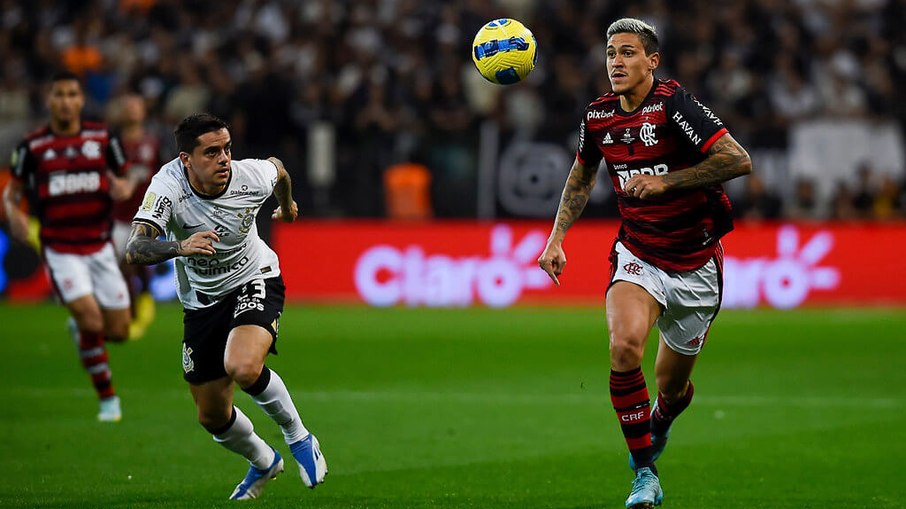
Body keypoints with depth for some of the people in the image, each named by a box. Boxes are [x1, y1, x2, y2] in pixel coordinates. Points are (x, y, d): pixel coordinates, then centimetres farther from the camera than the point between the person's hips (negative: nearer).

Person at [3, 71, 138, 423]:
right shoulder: (32, 146, -3)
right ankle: (108, 399, -1)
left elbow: (125, 180, 10)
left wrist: (124, 188, -14)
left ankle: (80, 327, 37)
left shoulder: (103, 138, 2)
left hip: (99, 246, 3)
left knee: (118, 331, 1)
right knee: (91, 320, -18)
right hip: (60, 249, -3)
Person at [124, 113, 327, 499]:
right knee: (213, 417, 9)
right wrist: (180, 246, -59)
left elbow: (277, 167, 5)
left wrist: (287, 205, 27)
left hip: (254, 281, -2)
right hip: (201, 301, 2)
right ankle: (263, 462, 42)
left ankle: (298, 437, -4)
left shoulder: (252, 177, -22)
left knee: (243, 368, -32)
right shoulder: (169, 185, -27)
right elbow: (134, 250, -39)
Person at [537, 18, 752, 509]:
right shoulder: (598, 115, 0)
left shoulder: (673, 104, -17)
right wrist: (557, 237, 11)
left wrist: (664, 180, -25)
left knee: (672, 390, 10)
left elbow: (738, 160, -25)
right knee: (624, 344, -28)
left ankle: (656, 427, 49)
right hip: (637, 257, 2)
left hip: (695, 267, -2)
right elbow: (582, 174, 20)